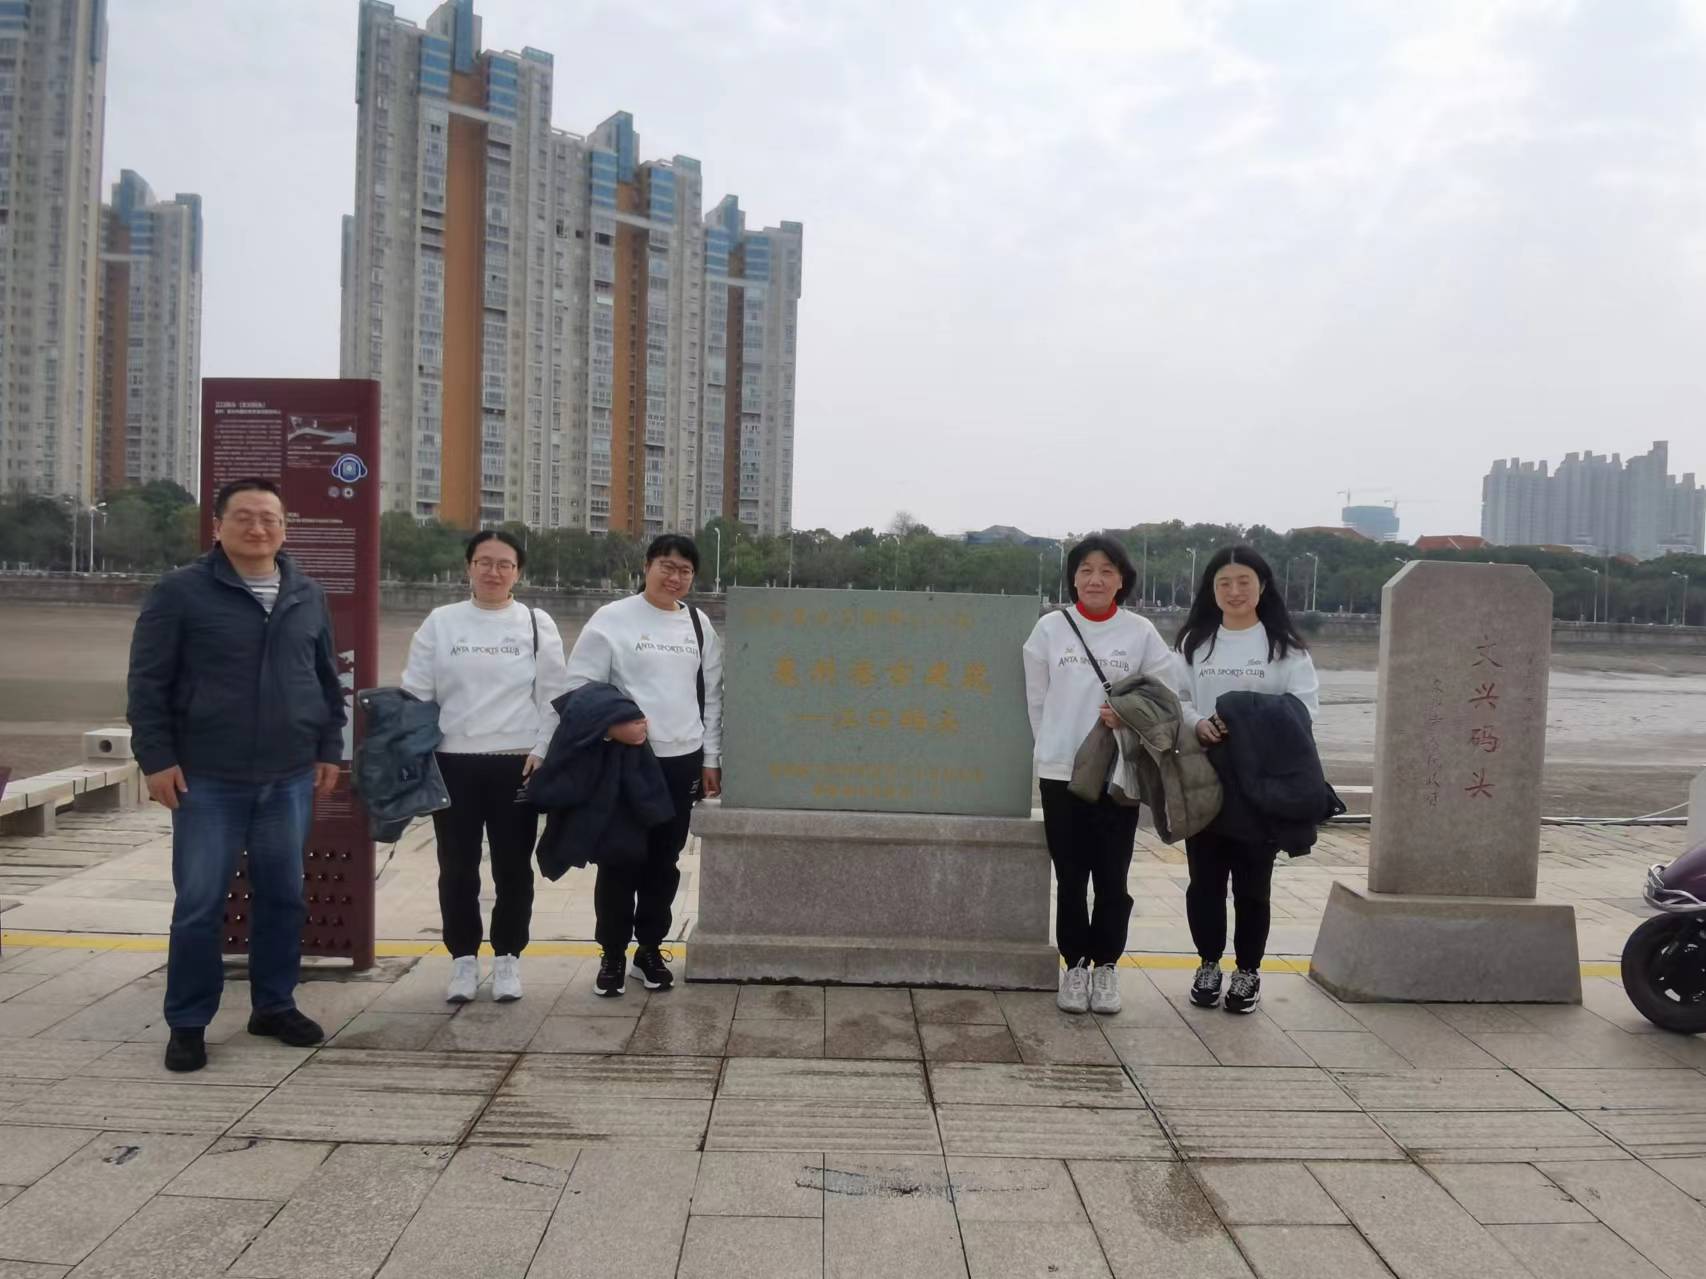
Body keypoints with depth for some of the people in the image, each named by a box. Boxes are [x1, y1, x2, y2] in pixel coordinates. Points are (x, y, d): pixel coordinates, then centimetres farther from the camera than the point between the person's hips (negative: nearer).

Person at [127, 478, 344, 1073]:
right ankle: (187, 1024, 16)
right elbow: (148, 683, -4)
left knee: (283, 897, 11)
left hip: (289, 779, 4)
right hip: (207, 780, -4)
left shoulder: (308, 595, 9)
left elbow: (328, 681, 15)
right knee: (199, 905, 2)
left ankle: (274, 1005, 27)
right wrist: (156, 758, -9)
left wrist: (329, 749, 11)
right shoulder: (180, 592, -4)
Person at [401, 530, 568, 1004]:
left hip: (516, 763, -1)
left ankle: (507, 958, 21)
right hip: (453, 762, 1)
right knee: (457, 867, 8)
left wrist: (541, 751, -7)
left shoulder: (537, 624, 2)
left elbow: (553, 696, 1)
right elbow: (416, 693, 4)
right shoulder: (441, 622, 4)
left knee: (512, 867, 7)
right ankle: (463, 958, 22)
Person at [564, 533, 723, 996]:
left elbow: (711, 696, 12)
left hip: (682, 760, 4)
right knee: (620, 861, 3)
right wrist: (612, 724, -21)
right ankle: (612, 955, 18)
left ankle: (649, 950, 26)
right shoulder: (612, 619, -5)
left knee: (663, 862, 12)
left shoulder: (699, 624, 9)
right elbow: (579, 685, -6)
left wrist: (711, 759, 9)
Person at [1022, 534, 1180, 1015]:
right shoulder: (1050, 628, -1)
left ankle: (1106, 965, 22)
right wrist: (1056, 748, 4)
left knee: (1112, 878, 6)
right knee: (1071, 877, 8)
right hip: (1061, 773, 0)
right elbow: (1037, 699, 5)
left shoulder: (1141, 632, -1)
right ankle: (1075, 965, 22)